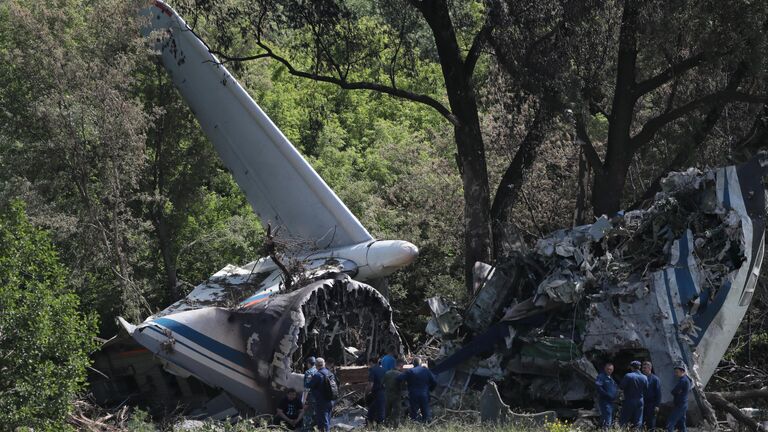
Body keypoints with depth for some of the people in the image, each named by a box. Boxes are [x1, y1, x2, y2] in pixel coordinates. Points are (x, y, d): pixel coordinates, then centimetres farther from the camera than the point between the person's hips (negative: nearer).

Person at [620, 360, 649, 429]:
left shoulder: (628, 376, -14)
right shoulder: (644, 378, 1)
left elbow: (621, 387, -11)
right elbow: (645, 389, 8)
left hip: (629, 401, -4)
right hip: (640, 401, 4)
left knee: (623, 422, 1)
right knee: (638, 422, 8)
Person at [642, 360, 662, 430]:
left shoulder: (655, 379, -1)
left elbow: (658, 393, -5)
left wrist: (656, 405, -11)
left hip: (651, 405, -4)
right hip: (642, 404, 4)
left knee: (651, 425, 0)